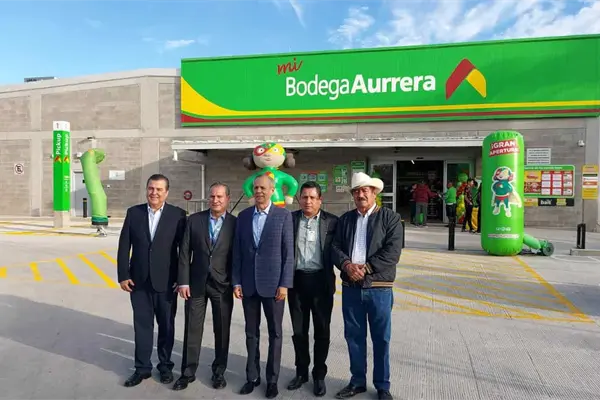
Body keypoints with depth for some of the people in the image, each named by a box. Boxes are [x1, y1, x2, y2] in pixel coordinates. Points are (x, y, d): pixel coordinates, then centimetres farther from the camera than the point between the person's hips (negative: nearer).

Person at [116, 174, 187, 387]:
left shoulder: (177, 215, -6)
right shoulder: (133, 212, 2)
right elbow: (124, 246, 3)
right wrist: (123, 275, -2)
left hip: (166, 281, -2)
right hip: (139, 281, 2)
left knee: (166, 326, 12)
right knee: (142, 326, 11)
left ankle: (165, 365, 29)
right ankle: (142, 367, 26)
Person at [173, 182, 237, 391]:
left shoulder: (235, 223, -3)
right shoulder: (194, 220, 0)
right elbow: (184, 253, 0)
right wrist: (183, 281, -5)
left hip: (223, 285, -1)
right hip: (196, 283, 1)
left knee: (222, 330, 10)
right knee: (192, 329, 9)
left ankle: (219, 371, 27)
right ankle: (188, 372, 25)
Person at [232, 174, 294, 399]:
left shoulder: (283, 215, -4)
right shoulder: (243, 216, 5)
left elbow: (288, 252, -6)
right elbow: (237, 251, 6)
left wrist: (284, 284, -10)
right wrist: (236, 281, 2)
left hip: (273, 283, -3)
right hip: (248, 284, 3)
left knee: (274, 333, 9)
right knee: (251, 332, 13)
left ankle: (272, 379, 23)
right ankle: (252, 376, 28)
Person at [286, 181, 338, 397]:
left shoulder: (331, 221, -2)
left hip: (321, 281, -1)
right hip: (297, 280, 2)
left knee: (322, 331, 9)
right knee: (299, 330, 14)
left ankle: (319, 375, 26)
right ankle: (301, 372, 31)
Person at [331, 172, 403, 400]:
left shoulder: (390, 218, -2)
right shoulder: (345, 219, 10)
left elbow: (392, 252, -12)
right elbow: (335, 247, 4)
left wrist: (365, 268, -18)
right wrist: (347, 265, -15)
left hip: (379, 288, -3)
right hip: (350, 287, 3)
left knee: (381, 339, 8)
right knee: (354, 336, 12)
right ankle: (357, 381, 29)